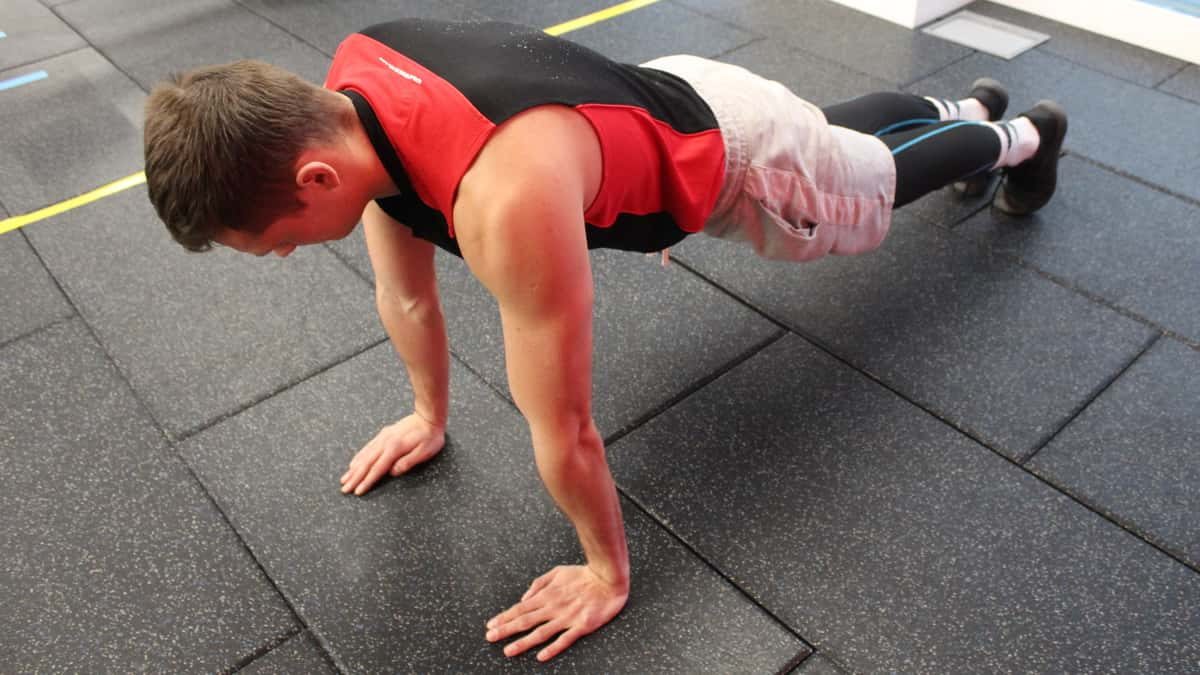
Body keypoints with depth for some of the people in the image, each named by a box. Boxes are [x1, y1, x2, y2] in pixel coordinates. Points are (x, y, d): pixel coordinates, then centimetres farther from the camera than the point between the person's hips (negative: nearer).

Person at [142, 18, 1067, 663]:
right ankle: (960, 109, 68)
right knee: (849, 131, 36)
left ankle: (1019, 138, 59)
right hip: (672, 97, 7)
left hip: (739, 156, -7)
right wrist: (430, 415, 8)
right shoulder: (349, 100, -22)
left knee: (881, 177, 26)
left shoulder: (507, 195, -50)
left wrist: (607, 571, -21)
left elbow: (563, 430, -37)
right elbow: (407, 294, -6)